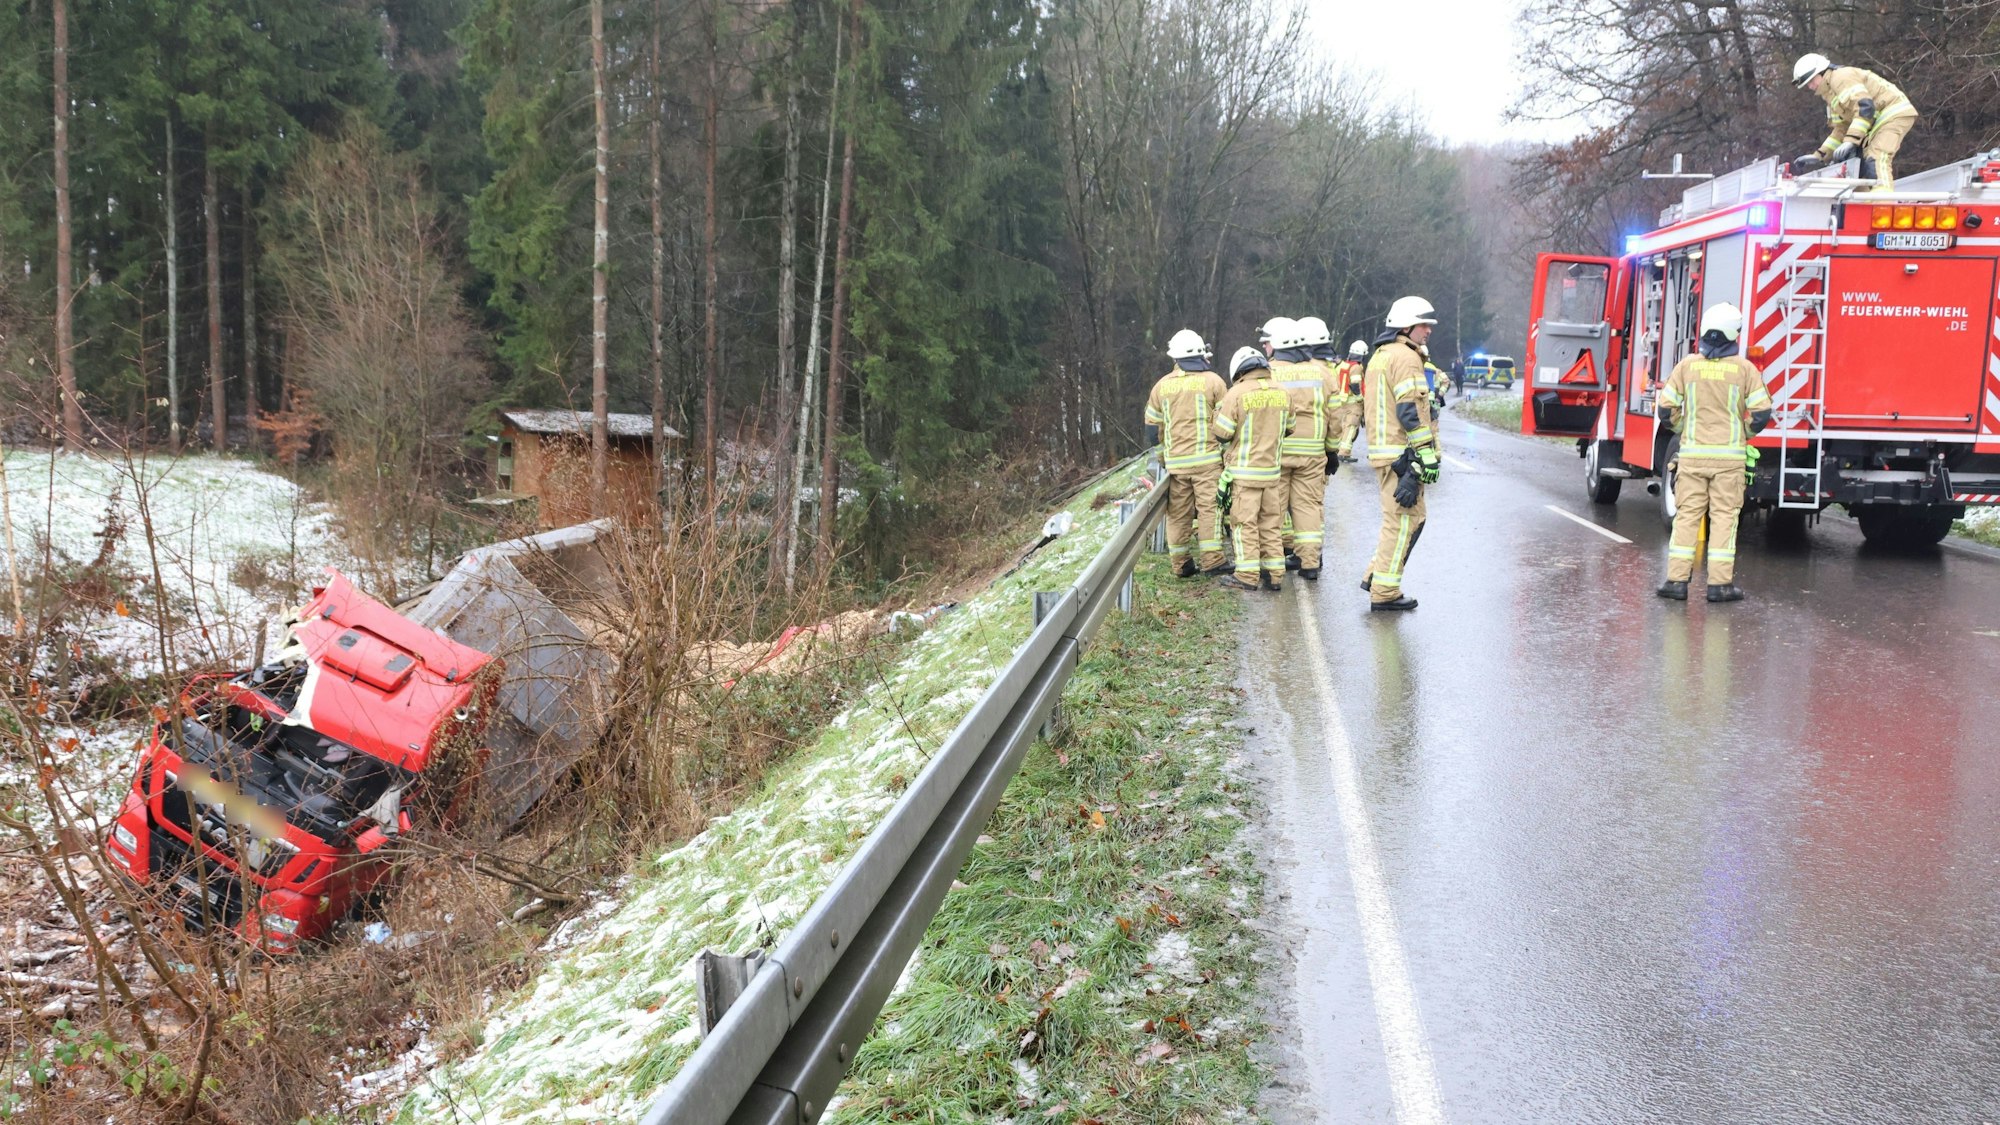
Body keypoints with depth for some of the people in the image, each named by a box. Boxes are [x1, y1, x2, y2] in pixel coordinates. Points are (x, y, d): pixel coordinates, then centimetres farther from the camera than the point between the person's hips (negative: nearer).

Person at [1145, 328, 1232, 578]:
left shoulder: (1162, 386, 9)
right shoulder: (1213, 381, -2)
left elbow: (1152, 428, 14)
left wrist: (1163, 455, 26)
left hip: (1176, 461, 3)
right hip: (1207, 459, -3)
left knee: (1178, 512, 7)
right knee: (1209, 508, -2)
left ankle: (1180, 564, 11)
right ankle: (1212, 561, -6)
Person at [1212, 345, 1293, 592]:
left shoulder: (1237, 393, -11)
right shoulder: (1282, 393, 5)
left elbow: (1222, 434, -9)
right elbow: (1289, 428, 16)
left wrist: (1218, 412, 10)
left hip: (1244, 472, -5)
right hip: (1272, 470, 5)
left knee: (1245, 523, 0)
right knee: (1270, 524, 11)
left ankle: (1247, 576, -1)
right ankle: (1274, 575, 12)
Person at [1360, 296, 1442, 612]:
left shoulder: (1380, 356, 20)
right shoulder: (1405, 358, -13)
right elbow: (1412, 412, -19)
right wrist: (1428, 457, -18)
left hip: (1383, 451, 10)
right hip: (1402, 455, -10)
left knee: (1402, 518, 19)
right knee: (1403, 520, -5)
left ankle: (1376, 576, 21)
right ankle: (1384, 592, -2)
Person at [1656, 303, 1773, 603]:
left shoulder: (1687, 365, 1)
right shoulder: (1744, 368, -3)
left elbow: (1666, 407, 1)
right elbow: (1762, 412, -6)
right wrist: (1744, 434, 11)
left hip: (1692, 454, 1)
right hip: (1729, 455, -1)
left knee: (1687, 515, 5)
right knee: (1724, 516, 3)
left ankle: (1677, 579, 2)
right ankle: (1720, 583, 3)